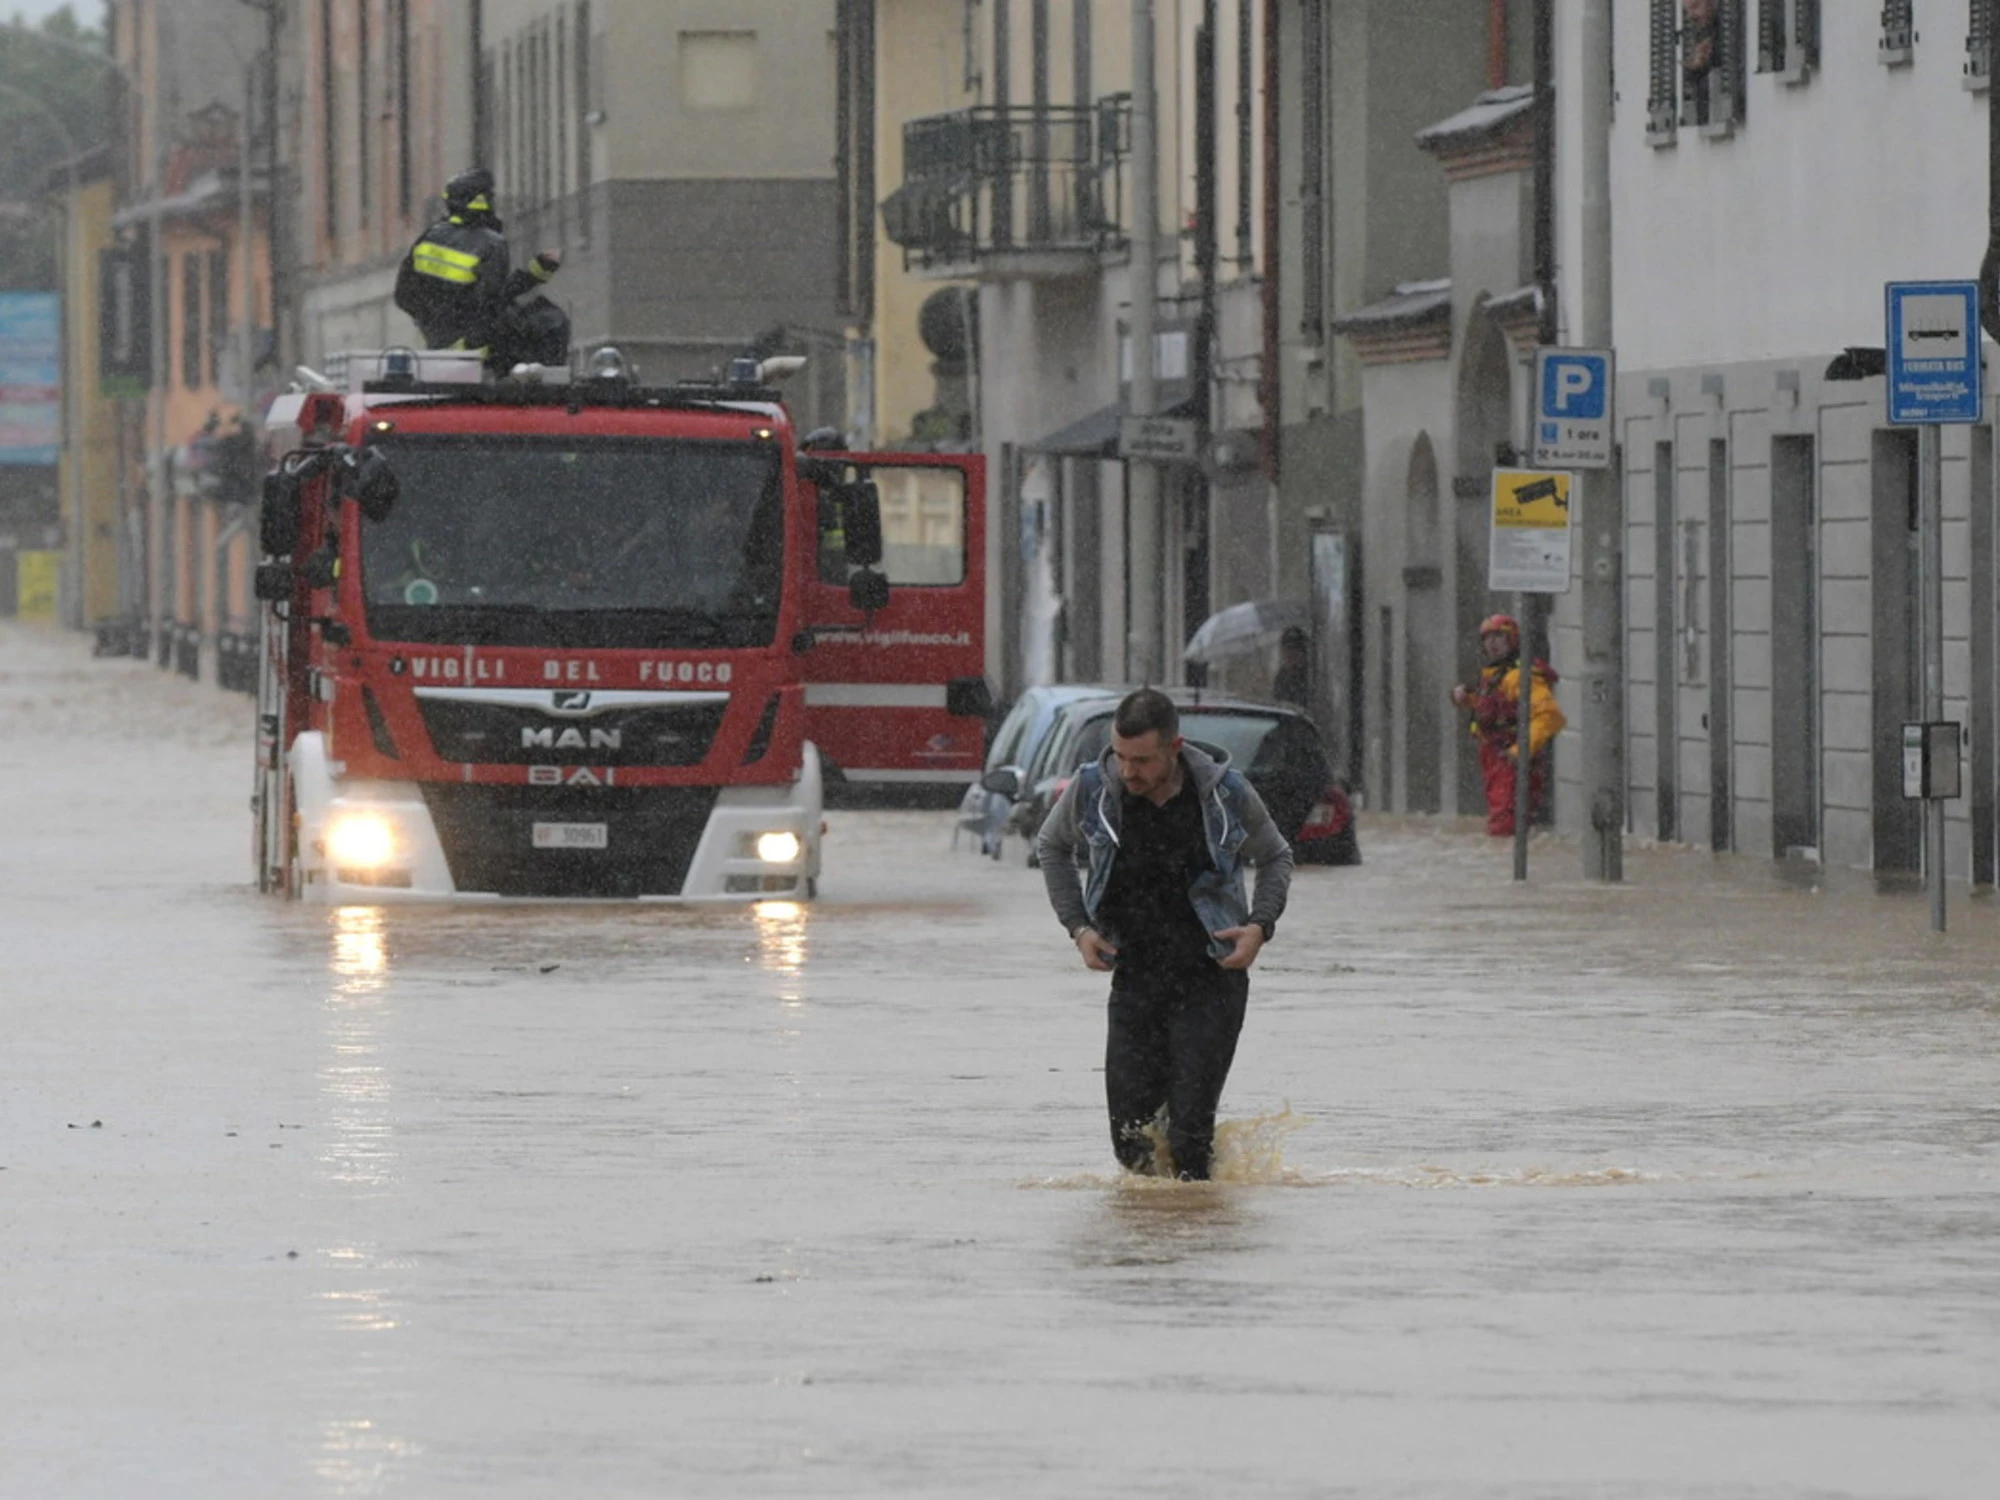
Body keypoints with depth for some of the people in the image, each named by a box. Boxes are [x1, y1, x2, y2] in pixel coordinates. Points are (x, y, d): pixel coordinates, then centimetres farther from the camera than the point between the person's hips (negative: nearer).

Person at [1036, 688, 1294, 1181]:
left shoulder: (1225, 793, -9)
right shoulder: (1091, 790, -7)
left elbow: (1275, 858, 10)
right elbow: (1052, 848, 15)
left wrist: (1260, 926, -6)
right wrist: (1078, 927, 4)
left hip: (1212, 978, -2)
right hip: (1135, 979, 2)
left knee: (1190, 1130, -10)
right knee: (1131, 1138, -1)